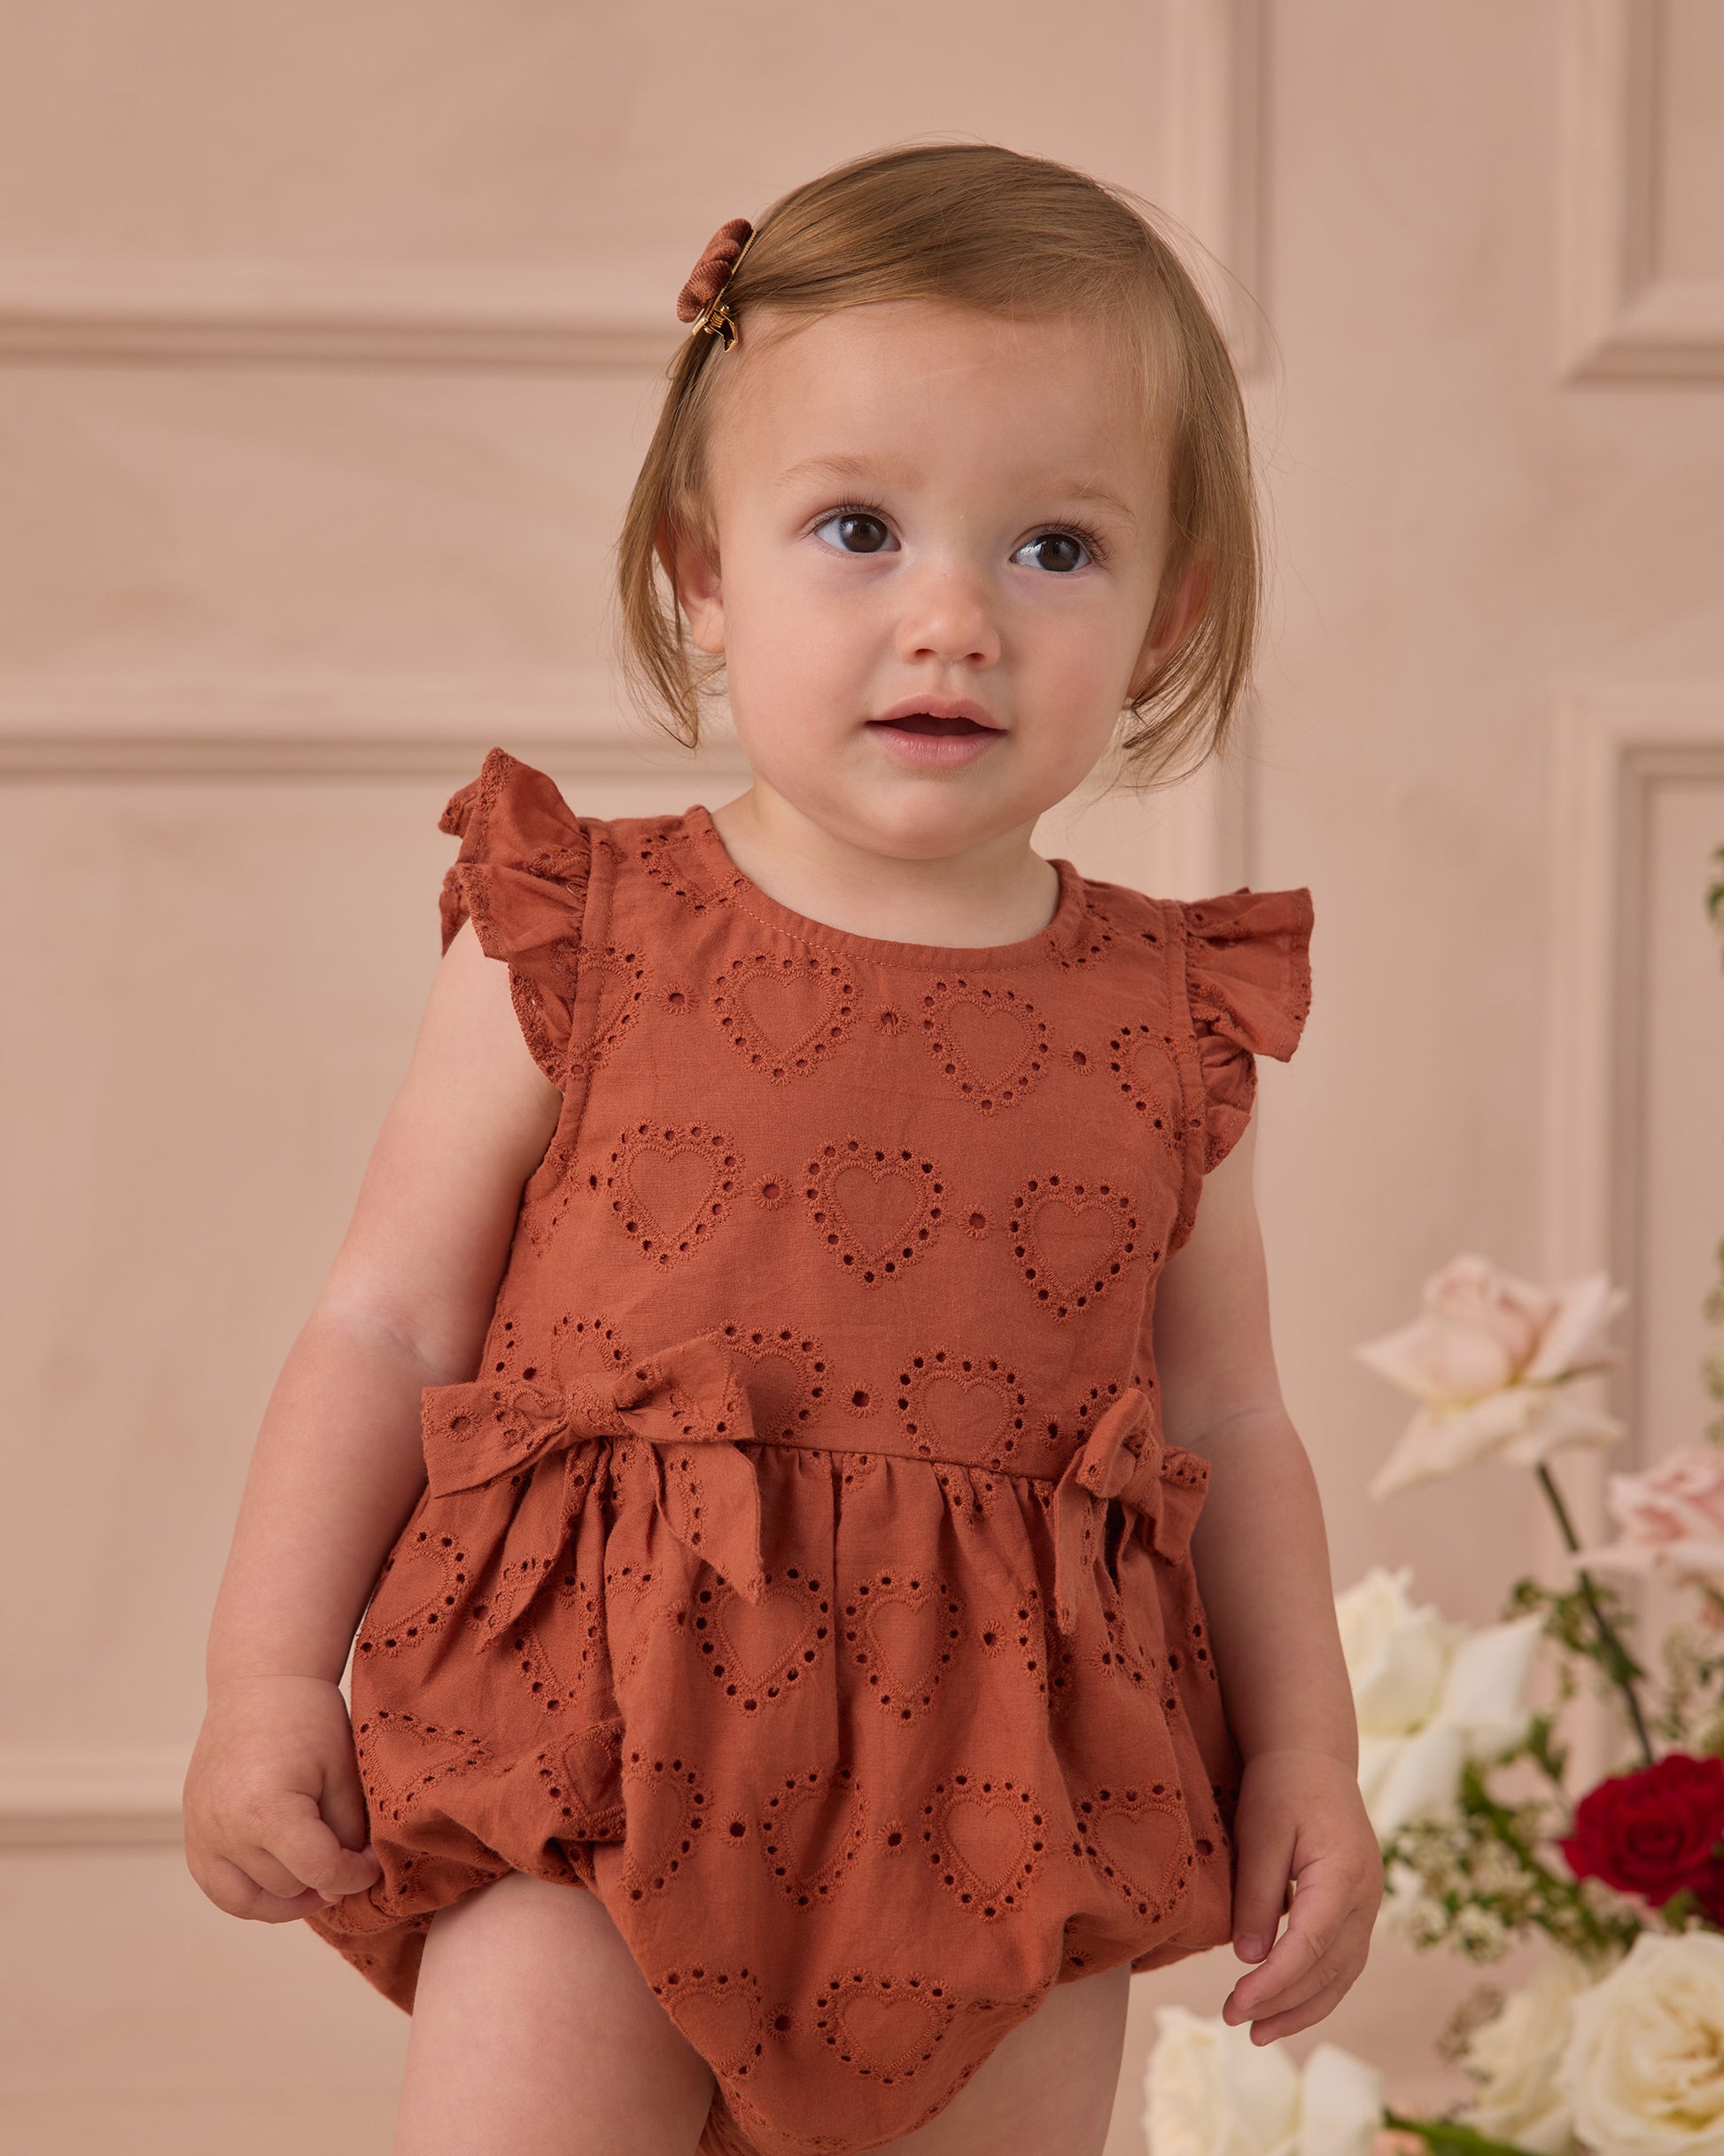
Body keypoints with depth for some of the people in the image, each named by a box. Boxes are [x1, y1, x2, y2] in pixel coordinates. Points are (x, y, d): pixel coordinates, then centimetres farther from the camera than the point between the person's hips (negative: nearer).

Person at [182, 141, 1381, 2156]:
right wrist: (267, 1684, -2)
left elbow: (1226, 1426, 13)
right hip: (594, 1760, -2)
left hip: (996, 1832, 2)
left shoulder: (1169, 1020, 4)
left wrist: (1304, 1760, 8)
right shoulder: (575, 946, -2)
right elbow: (389, 1329, 2)